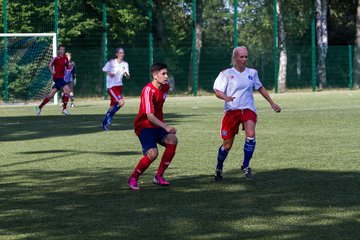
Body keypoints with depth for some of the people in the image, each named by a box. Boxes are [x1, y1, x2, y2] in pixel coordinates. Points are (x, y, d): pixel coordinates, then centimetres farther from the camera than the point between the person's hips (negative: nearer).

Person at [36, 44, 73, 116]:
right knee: (67, 90, -21)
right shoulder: (56, 58, -8)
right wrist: (52, 71, -31)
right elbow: (50, 65, -13)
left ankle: (40, 107, 21)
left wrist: (71, 64, 2)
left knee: (51, 94, 11)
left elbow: (68, 66, 23)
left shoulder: (65, 59, 13)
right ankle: (64, 109, -17)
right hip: (57, 77, -8)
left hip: (61, 78, 8)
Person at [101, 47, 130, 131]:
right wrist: (109, 73, -17)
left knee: (113, 105, 8)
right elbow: (104, 69, 3)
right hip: (111, 86, -6)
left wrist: (126, 73, -21)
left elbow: (128, 77, 2)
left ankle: (104, 123, 23)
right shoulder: (111, 62, -8)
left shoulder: (125, 64, 4)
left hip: (119, 85, 6)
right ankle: (109, 116, 0)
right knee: (121, 102, -20)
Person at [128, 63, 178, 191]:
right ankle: (133, 179, -4)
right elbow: (149, 116, -30)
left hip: (158, 124, 7)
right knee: (152, 153, -27)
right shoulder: (148, 90, -22)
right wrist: (165, 127, -41)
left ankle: (159, 176, -7)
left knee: (173, 140, -21)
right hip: (144, 126, -7)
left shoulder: (165, 86, 1)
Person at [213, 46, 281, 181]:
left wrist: (272, 103, 26)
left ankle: (246, 167, -12)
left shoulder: (252, 73, 11)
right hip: (231, 110, -2)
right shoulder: (226, 74, 0)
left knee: (250, 134, -26)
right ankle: (219, 169, 28)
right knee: (227, 145, 1)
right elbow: (218, 92, -7)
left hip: (248, 109, 2)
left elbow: (260, 88, 26)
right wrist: (226, 97, -29)